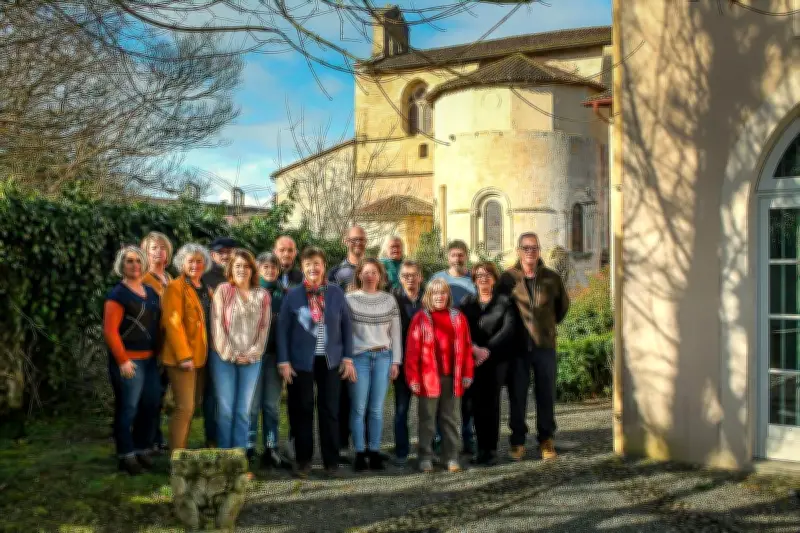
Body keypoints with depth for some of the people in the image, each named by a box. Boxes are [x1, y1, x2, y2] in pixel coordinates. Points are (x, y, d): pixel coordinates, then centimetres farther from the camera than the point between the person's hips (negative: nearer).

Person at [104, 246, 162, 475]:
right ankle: (126, 456, 8)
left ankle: (143, 450, 25)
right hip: (129, 360, -7)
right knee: (128, 408, -2)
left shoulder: (151, 293, 14)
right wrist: (122, 361, -17)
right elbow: (110, 331, -13)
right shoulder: (118, 294, -8)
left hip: (150, 359, 7)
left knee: (151, 405, 11)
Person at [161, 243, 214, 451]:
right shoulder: (175, 288, -7)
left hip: (201, 357, 8)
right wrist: (184, 356, -20)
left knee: (191, 406, 12)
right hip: (183, 357, -8)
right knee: (185, 407, -10)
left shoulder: (206, 290, 16)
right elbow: (173, 323, -15)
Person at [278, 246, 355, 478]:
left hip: (330, 361, 1)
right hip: (302, 361, -1)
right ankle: (303, 460, 16)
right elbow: (283, 329, 0)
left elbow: (346, 325, 5)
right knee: (303, 410, 5)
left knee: (330, 409, 3)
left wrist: (348, 358, 1)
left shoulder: (336, 293, 2)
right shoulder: (293, 295, 0)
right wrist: (284, 362, -5)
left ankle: (331, 460, 14)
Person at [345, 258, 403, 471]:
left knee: (377, 408, 2)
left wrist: (396, 361, 7)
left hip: (383, 357, 2)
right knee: (359, 408, -3)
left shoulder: (389, 300, 10)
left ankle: (374, 452, 11)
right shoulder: (350, 299, 3)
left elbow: (395, 332, 12)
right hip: (359, 357, -2)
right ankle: (360, 453, 6)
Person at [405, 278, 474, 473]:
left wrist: (467, 374, 5)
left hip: (452, 378, 3)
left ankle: (451, 458, 18)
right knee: (427, 419, 5)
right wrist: (413, 378, -8)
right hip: (429, 377, -3)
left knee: (451, 418, 10)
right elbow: (412, 350, -4)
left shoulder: (458, 318, 7)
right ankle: (425, 458, 14)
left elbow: (466, 347, 8)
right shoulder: (420, 319, -2)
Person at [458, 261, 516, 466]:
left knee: (492, 403, -5)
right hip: (473, 360, 2)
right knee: (478, 403, 1)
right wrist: (473, 347, -16)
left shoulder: (504, 302, 5)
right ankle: (481, 448, 7)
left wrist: (487, 350, -15)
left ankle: (491, 449, -1)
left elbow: (508, 330, -6)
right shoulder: (467, 303, 12)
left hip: (496, 359, -2)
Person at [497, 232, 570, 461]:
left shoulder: (551, 278, 3)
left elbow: (563, 304, 19)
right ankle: (517, 440, 16)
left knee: (546, 394, 6)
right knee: (517, 395, 4)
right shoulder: (508, 278, -3)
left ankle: (546, 440, 18)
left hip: (545, 344, 1)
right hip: (518, 346, -1)